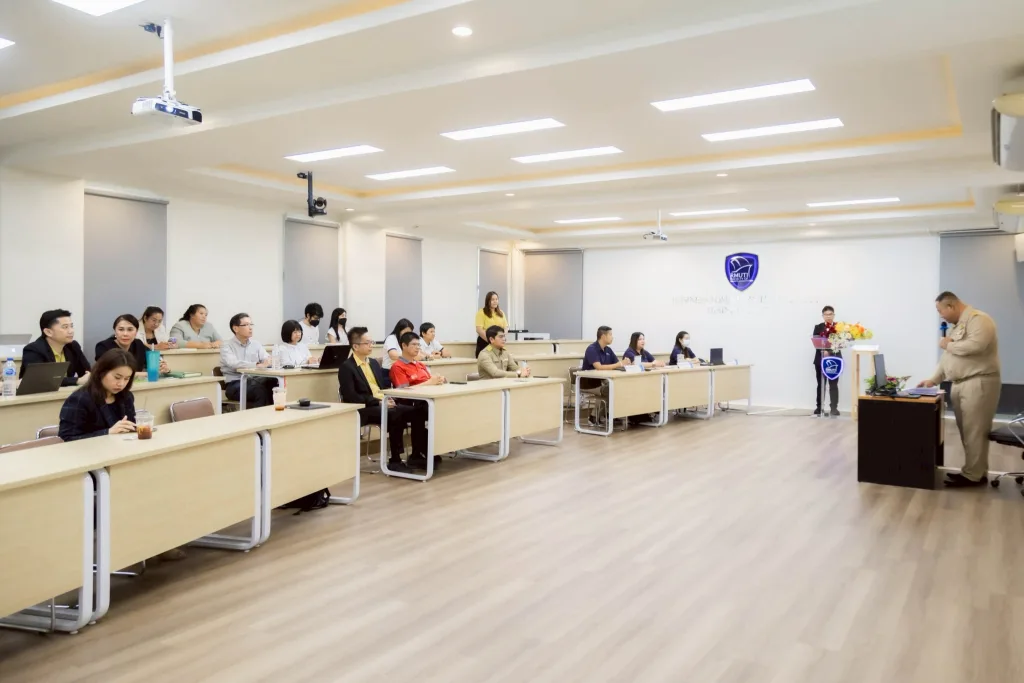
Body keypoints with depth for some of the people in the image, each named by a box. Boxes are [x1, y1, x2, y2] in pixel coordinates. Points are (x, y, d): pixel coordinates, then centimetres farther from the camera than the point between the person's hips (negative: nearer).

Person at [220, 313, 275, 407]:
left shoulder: (256, 344, 14)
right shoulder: (227, 346, -1)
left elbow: (267, 359, 2)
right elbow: (233, 364, -20)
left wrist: (268, 362, -24)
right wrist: (257, 365, -31)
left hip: (254, 381, 5)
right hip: (235, 385, -4)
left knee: (272, 381, -28)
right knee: (261, 390, -34)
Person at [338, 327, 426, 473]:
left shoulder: (374, 363, 19)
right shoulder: (347, 367, -6)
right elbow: (350, 396, -16)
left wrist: (388, 399, -3)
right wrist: (378, 402, -20)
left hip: (383, 404, 7)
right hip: (365, 409, -7)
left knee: (417, 411, -14)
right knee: (396, 416, -33)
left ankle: (416, 455, -5)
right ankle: (395, 460, -22)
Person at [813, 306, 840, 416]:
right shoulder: (818, 327, 7)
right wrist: (823, 350, -18)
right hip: (820, 359, 1)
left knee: (833, 384, -5)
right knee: (820, 384, 7)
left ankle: (834, 408, -3)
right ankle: (819, 407, 14)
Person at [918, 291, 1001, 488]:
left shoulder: (978, 319, -11)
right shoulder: (955, 326, 19)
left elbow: (976, 345, -27)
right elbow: (946, 357, 22)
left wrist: (949, 345, -12)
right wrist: (933, 379, 16)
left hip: (979, 383, -9)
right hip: (960, 384, 9)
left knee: (974, 431, -6)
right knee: (967, 430, 10)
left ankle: (974, 475, -1)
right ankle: (974, 471, 17)